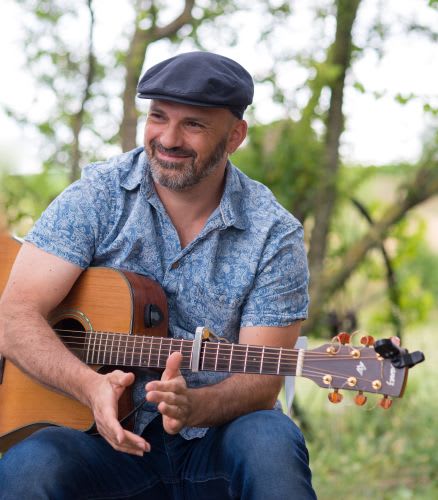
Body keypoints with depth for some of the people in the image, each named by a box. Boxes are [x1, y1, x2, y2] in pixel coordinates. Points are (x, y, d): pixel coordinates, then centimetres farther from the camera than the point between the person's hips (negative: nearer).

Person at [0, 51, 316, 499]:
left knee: (270, 443, -33)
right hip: (111, 437, 0)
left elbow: (261, 380, -9)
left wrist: (192, 407, -32)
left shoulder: (273, 236, -4)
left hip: (215, 438, 1)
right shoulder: (99, 196, -3)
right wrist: (92, 387, -29)